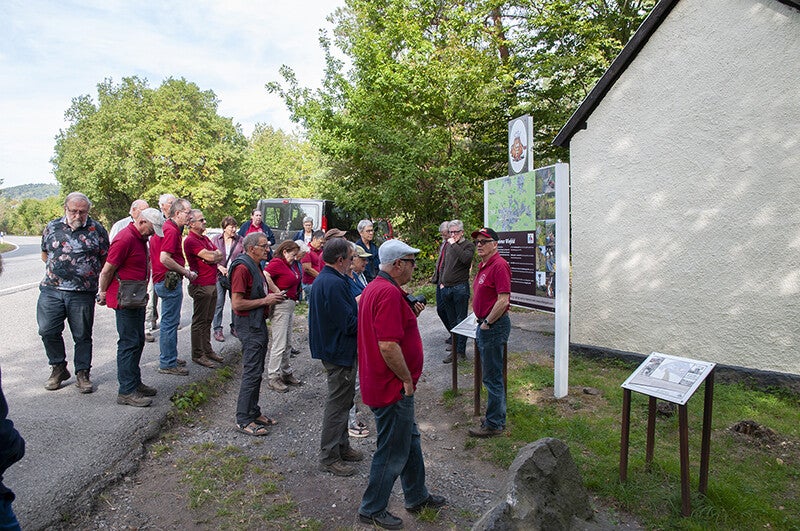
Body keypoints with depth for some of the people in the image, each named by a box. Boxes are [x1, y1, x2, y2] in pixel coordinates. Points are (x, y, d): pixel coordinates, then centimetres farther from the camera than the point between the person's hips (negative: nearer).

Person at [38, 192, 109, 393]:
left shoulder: (97, 230, 1)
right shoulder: (52, 227, 8)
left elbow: (106, 260, 6)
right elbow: (45, 255, 20)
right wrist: (57, 269, 7)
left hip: (83, 294, -2)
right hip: (51, 289, 2)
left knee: (82, 335, 6)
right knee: (48, 331, 2)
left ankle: (82, 373, 19)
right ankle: (58, 368, 23)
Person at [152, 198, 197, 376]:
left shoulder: (168, 227, 15)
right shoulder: (171, 230, -17)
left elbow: (164, 256, 21)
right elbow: (165, 258, -25)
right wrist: (186, 272, -16)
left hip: (168, 280, 11)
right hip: (170, 281, -11)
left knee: (170, 321, 20)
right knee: (170, 322, -3)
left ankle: (169, 356, 32)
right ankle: (167, 363, 5)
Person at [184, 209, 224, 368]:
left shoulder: (205, 239, 17)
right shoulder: (190, 240, -13)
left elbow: (219, 255, 16)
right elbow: (210, 257, -20)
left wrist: (213, 256, -4)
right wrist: (214, 255, 1)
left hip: (212, 284, 9)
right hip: (201, 286, -9)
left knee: (208, 320, 16)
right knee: (199, 321, -1)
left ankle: (207, 350, 26)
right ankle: (198, 354, 8)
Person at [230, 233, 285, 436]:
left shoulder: (256, 266, 13)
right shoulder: (242, 268, -18)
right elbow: (237, 303, -23)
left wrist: (271, 298, 8)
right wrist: (265, 300, -18)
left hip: (258, 324, 10)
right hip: (249, 326, -10)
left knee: (257, 371, 16)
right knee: (252, 372, -5)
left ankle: (253, 412, 28)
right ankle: (243, 420, 5)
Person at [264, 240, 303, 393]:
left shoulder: (290, 265, 13)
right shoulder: (277, 263, -13)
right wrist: (276, 291, -20)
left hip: (290, 305, 9)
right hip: (281, 305, -9)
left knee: (287, 342, 17)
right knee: (279, 344, -4)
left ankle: (286, 372, 28)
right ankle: (272, 378, 6)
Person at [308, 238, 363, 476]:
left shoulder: (322, 279, 9)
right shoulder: (334, 284, -25)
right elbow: (349, 324, -25)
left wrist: (360, 310, 6)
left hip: (332, 347, 11)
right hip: (339, 352, -11)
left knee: (342, 401, 21)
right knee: (338, 404, 3)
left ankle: (342, 446, 35)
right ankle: (329, 457, 16)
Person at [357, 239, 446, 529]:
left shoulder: (374, 288, 9)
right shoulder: (389, 292, -25)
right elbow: (388, 346, -30)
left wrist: (410, 315, 6)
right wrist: (407, 379, -18)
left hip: (384, 383, 11)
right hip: (393, 387, -11)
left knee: (410, 439, 24)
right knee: (392, 452, 7)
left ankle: (417, 496, 40)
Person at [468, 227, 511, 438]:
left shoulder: (499, 265, -17)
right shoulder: (483, 266, 15)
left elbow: (503, 300, -23)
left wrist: (487, 323, -16)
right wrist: (482, 323, 15)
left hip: (494, 326, -10)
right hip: (484, 326, 10)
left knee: (492, 377, 0)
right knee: (491, 375, 18)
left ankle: (494, 424, 11)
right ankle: (497, 416, 31)